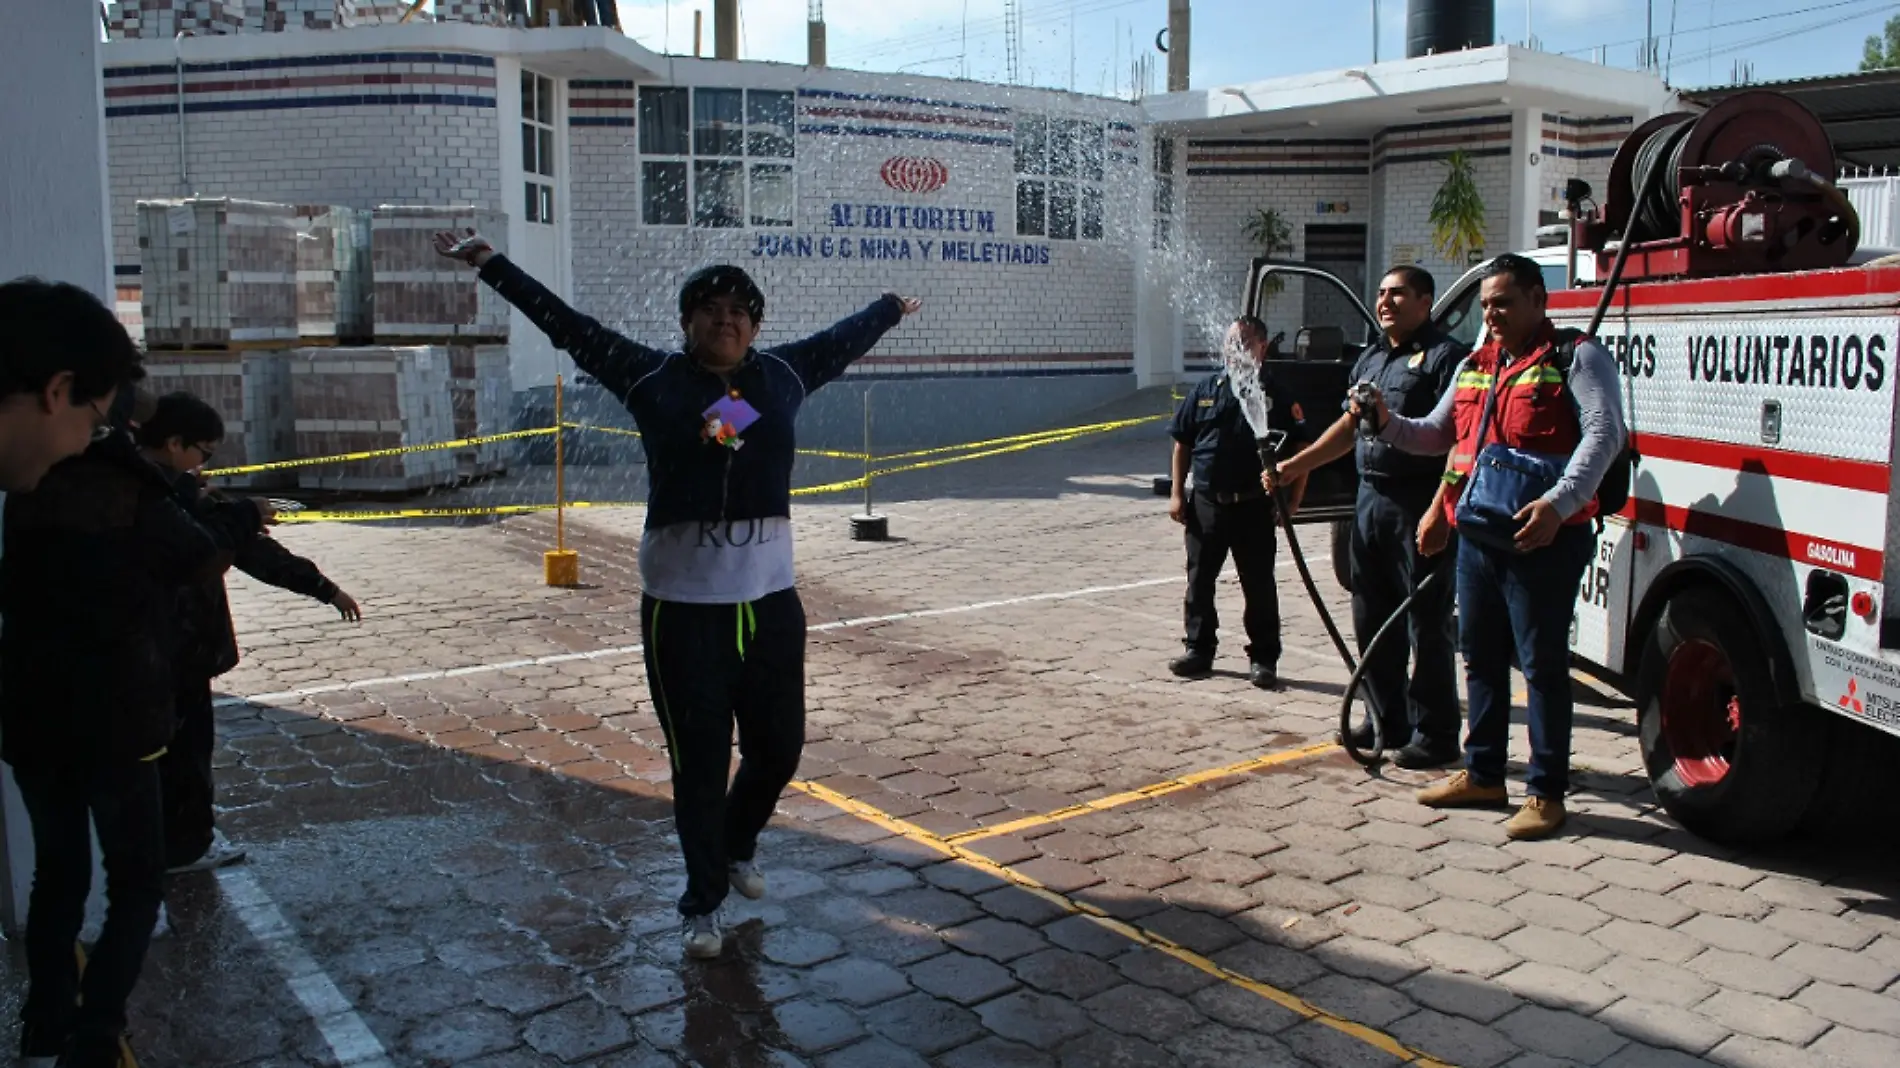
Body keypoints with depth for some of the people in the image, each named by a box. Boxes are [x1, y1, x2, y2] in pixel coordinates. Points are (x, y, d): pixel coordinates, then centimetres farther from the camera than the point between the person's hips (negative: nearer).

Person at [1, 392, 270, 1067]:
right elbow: (202, 556, 5)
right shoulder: (134, 499, -12)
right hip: (115, 720, -5)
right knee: (137, 883, 6)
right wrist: (249, 517, 24)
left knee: (57, 871, 18)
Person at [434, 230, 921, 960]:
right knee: (699, 760, 4)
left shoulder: (784, 375, 6)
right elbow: (566, 325, 2)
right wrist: (490, 264, 4)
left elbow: (841, 340, 22)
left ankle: (738, 845, 43)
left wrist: (891, 308, 38)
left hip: (770, 600, 3)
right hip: (682, 606, -3)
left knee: (779, 746, 12)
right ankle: (702, 904, 23)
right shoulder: (651, 378, -1)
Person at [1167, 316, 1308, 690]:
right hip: (1205, 503, 3)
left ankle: (1263, 659, 13)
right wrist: (1177, 493, 4)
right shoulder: (1206, 390, 6)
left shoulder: (1277, 394, -2)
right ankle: (1198, 651, 21)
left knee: (1259, 586, 4)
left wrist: (1292, 501, -8)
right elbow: (1182, 444, 10)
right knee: (1199, 581, 9)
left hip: (1254, 507, -3)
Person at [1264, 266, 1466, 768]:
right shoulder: (1371, 358, 18)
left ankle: (1435, 736, 8)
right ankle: (1389, 722, 27)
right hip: (1371, 501, 9)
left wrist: (1439, 511, -25)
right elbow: (1350, 425, 25)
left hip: (1419, 506, -8)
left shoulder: (1444, 356, -9)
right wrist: (1295, 466, 18)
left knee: (1427, 627, -1)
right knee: (1373, 622, 14)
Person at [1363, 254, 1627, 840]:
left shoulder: (1577, 358, -4)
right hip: (1477, 537, 7)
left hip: (1541, 540, -7)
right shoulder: (1474, 367, 18)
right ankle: (1483, 774, 27)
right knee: (1481, 658, 14)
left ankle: (1547, 793, 8)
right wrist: (1388, 423, 5)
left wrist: (1559, 503, -30)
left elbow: (1604, 433, -17)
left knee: (1543, 665, -1)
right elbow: (1436, 435, 25)